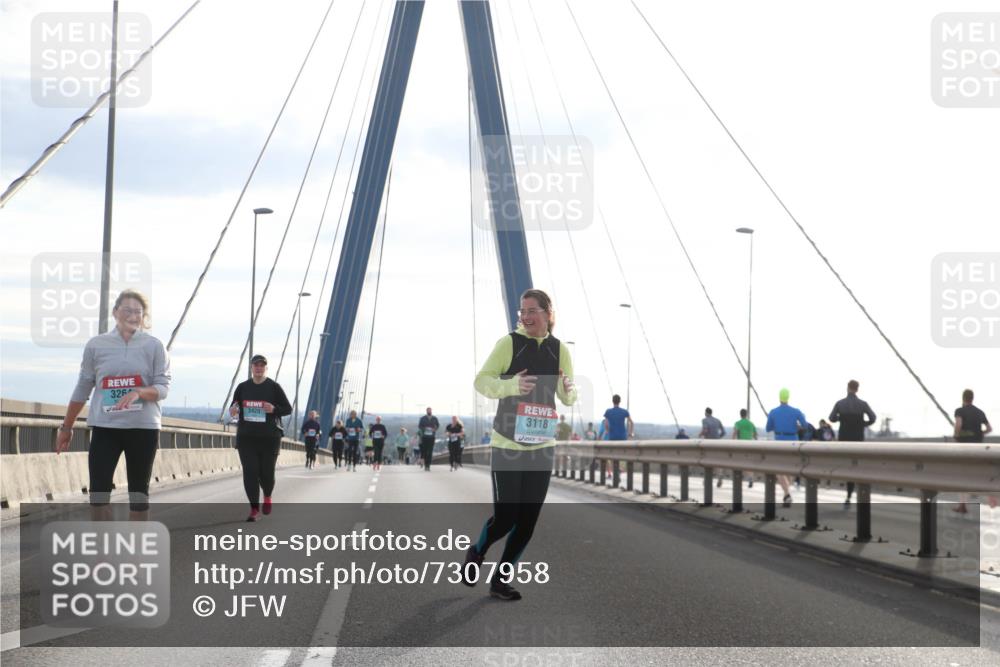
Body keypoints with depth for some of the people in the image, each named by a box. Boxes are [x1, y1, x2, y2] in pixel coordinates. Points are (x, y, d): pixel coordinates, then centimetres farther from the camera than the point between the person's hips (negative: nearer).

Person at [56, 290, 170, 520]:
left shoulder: (154, 346, -1)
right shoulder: (96, 345, 2)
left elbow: (163, 387, -5)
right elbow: (82, 389, 9)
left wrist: (138, 393, -25)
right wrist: (66, 427, 13)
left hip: (143, 427, -1)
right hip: (105, 427, 1)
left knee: (139, 490, 6)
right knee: (98, 489, -5)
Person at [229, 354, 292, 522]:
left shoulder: (274, 387, 1)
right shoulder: (242, 387, 8)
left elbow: (288, 408, 3)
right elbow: (234, 407, 18)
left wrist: (274, 409, -17)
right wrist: (233, 410, -7)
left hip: (269, 438, -2)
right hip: (246, 437, 2)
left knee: (266, 472, 2)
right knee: (250, 472, -7)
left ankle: (267, 497, 35)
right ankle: (254, 509, -1)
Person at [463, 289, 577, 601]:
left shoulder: (559, 349, 4)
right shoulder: (509, 343, -7)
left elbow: (568, 399, 11)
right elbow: (481, 381, -9)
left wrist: (569, 390, -13)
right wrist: (511, 386, -27)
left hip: (542, 446, 4)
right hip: (507, 444, -4)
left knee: (528, 519, 4)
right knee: (505, 516, -6)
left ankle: (500, 580, 19)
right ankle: (476, 553, 26)